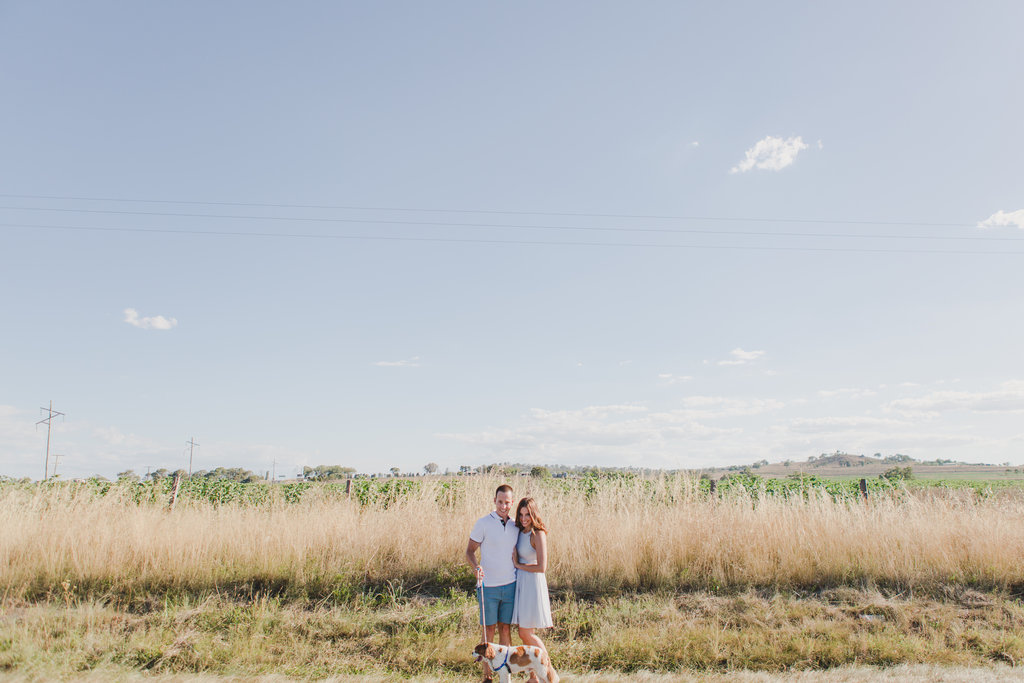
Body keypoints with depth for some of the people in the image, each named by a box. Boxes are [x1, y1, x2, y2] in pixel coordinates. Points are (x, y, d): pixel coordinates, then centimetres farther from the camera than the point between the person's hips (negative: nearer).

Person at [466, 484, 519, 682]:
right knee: (489, 630, 4)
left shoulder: (515, 526, 7)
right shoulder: (483, 523, -7)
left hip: (510, 585, 4)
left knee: (505, 629, 9)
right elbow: (470, 551, -5)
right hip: (488, 586, -3)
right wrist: (476, 567, -24)